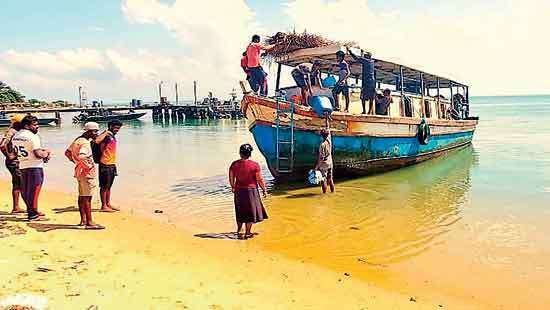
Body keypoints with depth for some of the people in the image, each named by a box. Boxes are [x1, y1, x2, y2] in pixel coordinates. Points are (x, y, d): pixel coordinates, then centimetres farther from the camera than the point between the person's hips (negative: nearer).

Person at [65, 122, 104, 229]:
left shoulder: (78, 140, 11)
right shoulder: (85, 143, -19)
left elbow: (67, 152, 21)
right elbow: (80, 156, -35)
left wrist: (75, 161, 19)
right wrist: (90, 157, -22)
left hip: (80, 171, 10)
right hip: (87, 173, -10)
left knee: (82, 196, 15)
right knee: (87, 198, -7)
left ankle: (83, 220, 24)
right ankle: (89, 222, -3)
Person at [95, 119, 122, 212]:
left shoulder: (113, 136, 15)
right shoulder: (106, 135, -12)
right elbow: (97, 141, -34)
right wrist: (105, 133, -24)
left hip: (112, 164, 9)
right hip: (105, 165, -9)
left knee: (109, 186, 15)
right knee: (104, 186, -2)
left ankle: (108, 204, 23)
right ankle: (104, 206, 3)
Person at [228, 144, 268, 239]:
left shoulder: (234, 164, -5)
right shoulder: (255, 165, -14)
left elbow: (231, 178, 4)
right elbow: (260, 180, -10)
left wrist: (233, 187, 22)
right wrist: (264, 189, 4)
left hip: (238, 191, 3)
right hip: (251, 190, -3)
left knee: (240, 211, 21)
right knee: (250, 211, 10)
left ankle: (239, 230, 29)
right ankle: (247, 233, 16)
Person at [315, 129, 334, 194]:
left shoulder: (322, 144, -18)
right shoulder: (329, 141, -2)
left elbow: (321, 157, -19)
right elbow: (329, 133, 18)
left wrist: (317, 166, -16)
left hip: (324, 164, -6)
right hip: (330, 163, 6)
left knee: (323, 178, 1)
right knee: (330, 177, 15)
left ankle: (324, 191, 2)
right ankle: (332, 190, 18)